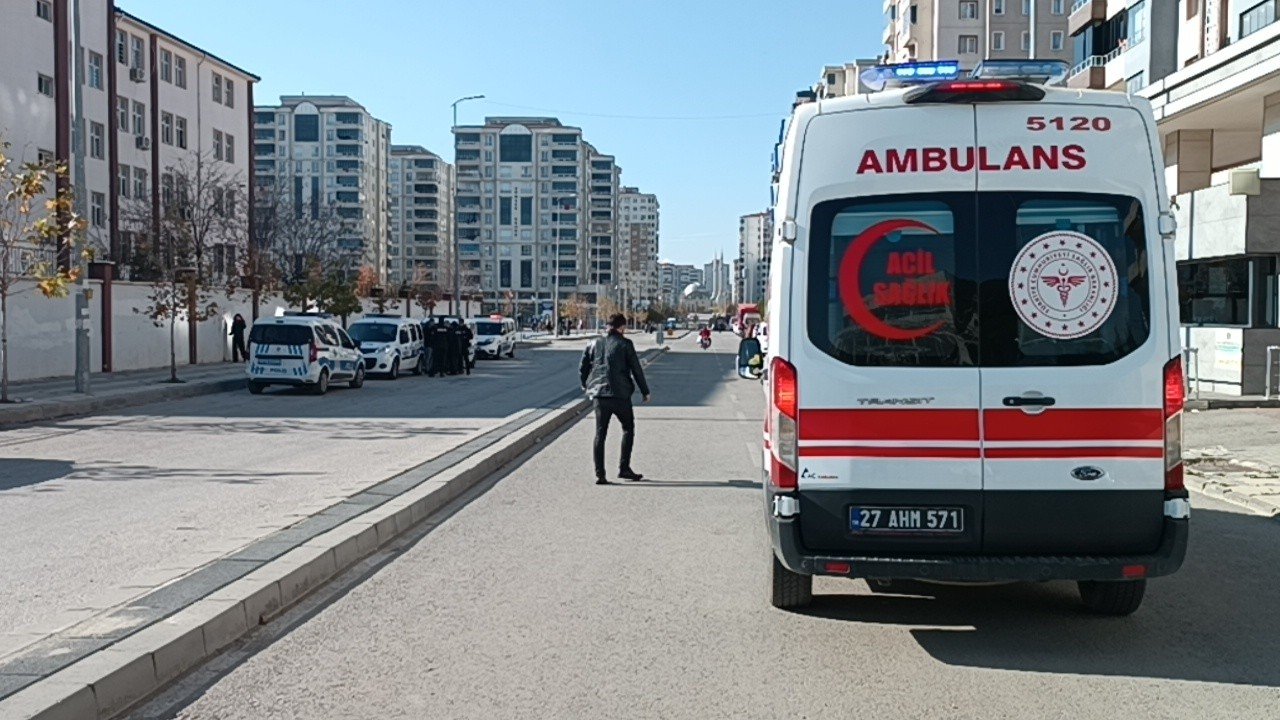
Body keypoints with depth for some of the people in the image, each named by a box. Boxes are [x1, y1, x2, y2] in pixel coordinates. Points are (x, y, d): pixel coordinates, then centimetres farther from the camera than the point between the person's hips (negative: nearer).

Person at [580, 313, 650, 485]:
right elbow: (636, 369, -3)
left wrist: (586, 386, 29)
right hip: (620, 395, -4)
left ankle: (600, 474, 3)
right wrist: (645, 391, 7)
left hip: (599, 395, 4)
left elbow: (582, 368, 12)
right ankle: (624, 468, 10)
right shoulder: (625, 344, -4)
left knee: (600, 434, 7)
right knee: (628, 429, 14)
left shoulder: (595, 344, 9)